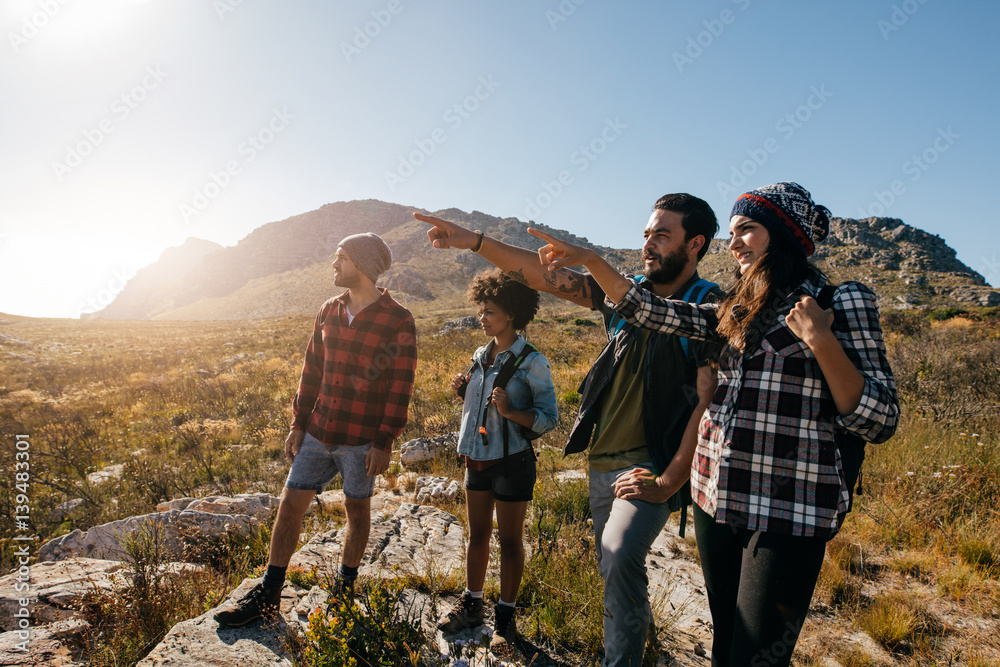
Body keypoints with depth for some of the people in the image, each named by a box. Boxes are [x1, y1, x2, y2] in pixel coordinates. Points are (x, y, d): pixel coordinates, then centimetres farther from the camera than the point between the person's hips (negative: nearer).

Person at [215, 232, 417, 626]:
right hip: (319, 432, 5)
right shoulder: (328, 312, 7)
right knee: (290, 505, 7)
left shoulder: (397, 321, -11)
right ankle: (268, 595, 22)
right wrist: (298, 423, 9)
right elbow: (312, 370, 12)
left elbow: (401, 387, -11)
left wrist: (385, 443, -13)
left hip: (362, 439, -5)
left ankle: (345, 588, 32)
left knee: (357, 510, 12)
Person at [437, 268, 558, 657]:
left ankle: (505, 617, 23)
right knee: (477, 534, 17)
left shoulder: (531, 362, -13)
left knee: (510, 541, 7)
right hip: (477, 459, 6)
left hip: (512, 463, -6)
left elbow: (549, 418, -13)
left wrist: (510, 411, -28)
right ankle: (472, 603, 33)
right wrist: (462, 392, -2)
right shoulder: (480, 357, 7)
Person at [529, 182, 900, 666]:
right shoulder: (736, 312, 13)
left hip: (787, 512, -6)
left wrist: (820, 341, -21)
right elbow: (654, 313, 7)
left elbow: (879, 422, -8)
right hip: (716, 500, 6)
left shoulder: (843, 302, -5)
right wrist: (589, 260, 2)